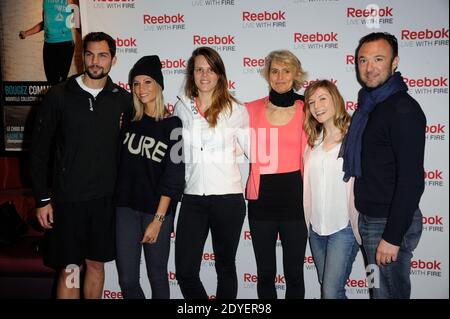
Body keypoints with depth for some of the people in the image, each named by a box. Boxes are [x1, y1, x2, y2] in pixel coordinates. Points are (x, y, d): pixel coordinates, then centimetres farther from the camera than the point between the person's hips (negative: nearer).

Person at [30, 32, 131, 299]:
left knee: (96, 264, 15)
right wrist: (42, 199, -5)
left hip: (106, 198, 2)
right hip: (68, 198, -2)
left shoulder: (123, 100, 2)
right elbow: (39, 150, -2)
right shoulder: (59, 96, -3)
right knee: (70, 269, 3)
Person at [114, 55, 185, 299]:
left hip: (157, 210, -3)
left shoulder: (173, 125, -5)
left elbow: (173, 176, -8)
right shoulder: (129, 120, 7)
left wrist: (158, 219, -11)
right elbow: (120, 163, 10)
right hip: (126, 208, 3)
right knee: (127, 280, 5)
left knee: (157, 277, 9)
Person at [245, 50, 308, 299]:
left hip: (295, 200, 0)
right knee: (265, 273, 13)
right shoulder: (252, 110, 2)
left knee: (294, 273, 12)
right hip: (261, 201, 1)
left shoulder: (305, 112, 1)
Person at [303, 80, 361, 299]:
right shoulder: (313, 140, 11)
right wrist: (309, 221, 8)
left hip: (344, 227, -6)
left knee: (331, 292, -7)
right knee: (327, 287, 16)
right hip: (316, 226, 6)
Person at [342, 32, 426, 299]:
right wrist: (364, 215, 14)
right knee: (379, 288, 21)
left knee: (389, 292, 4)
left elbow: (411, 179, -22)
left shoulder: (404, 109, -17)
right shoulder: (368, 104, 10)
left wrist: (393, 237, -22)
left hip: (391, 222, -8)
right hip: (369, 217, 8)